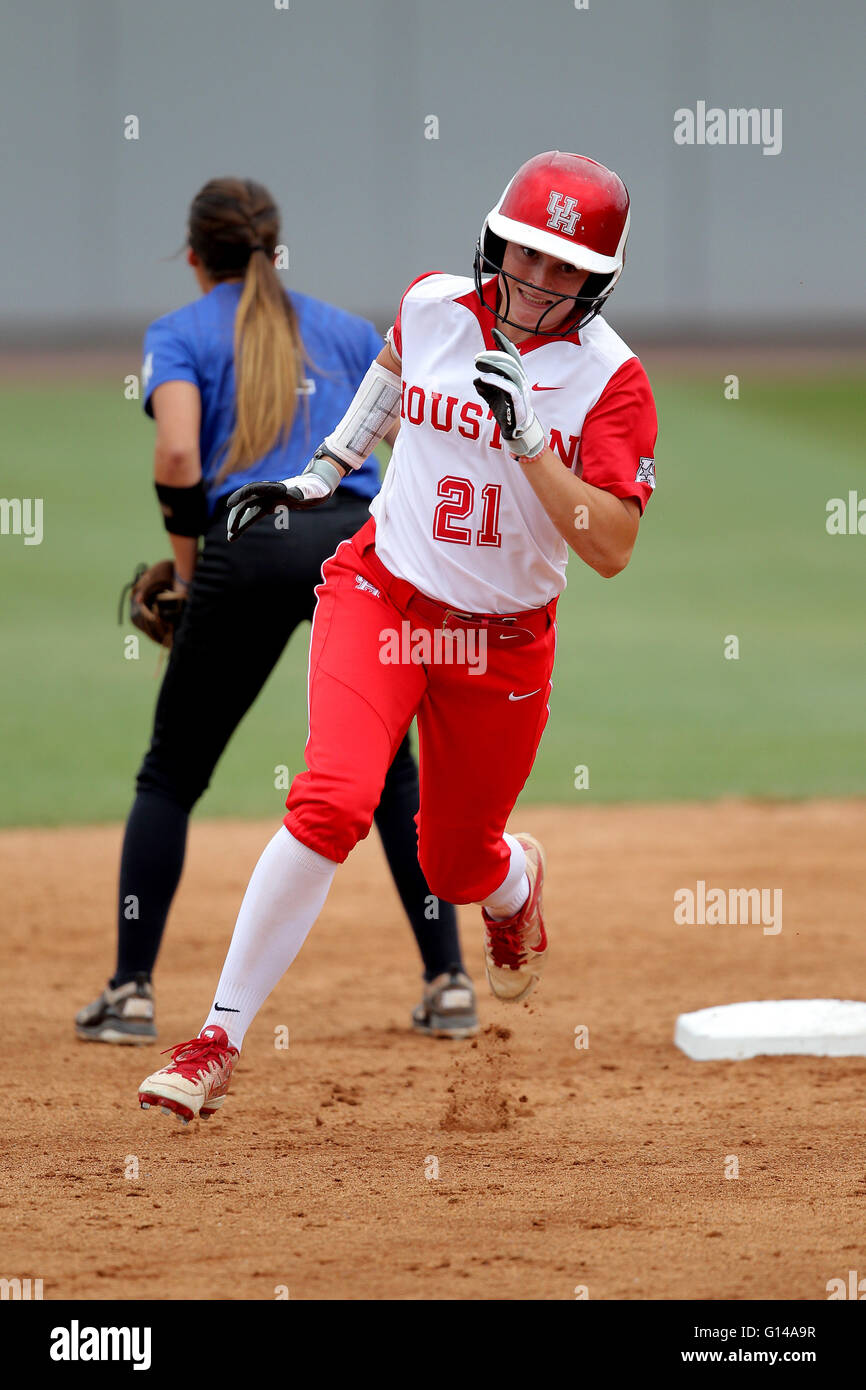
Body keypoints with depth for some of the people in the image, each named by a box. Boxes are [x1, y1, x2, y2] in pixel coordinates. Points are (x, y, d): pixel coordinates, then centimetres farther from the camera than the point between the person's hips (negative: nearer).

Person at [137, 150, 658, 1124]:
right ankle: (219, 1039, -18)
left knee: (457, 867, 13)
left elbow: (612, 550, -22)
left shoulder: (611, 379, -13)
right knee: (330, 803, -23)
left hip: (504, 640, 0)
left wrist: (526, 437, -29)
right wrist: (323, 473, 17)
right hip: (382, 595, 0)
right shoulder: (433, 307, -4)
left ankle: (515, 881, 54)